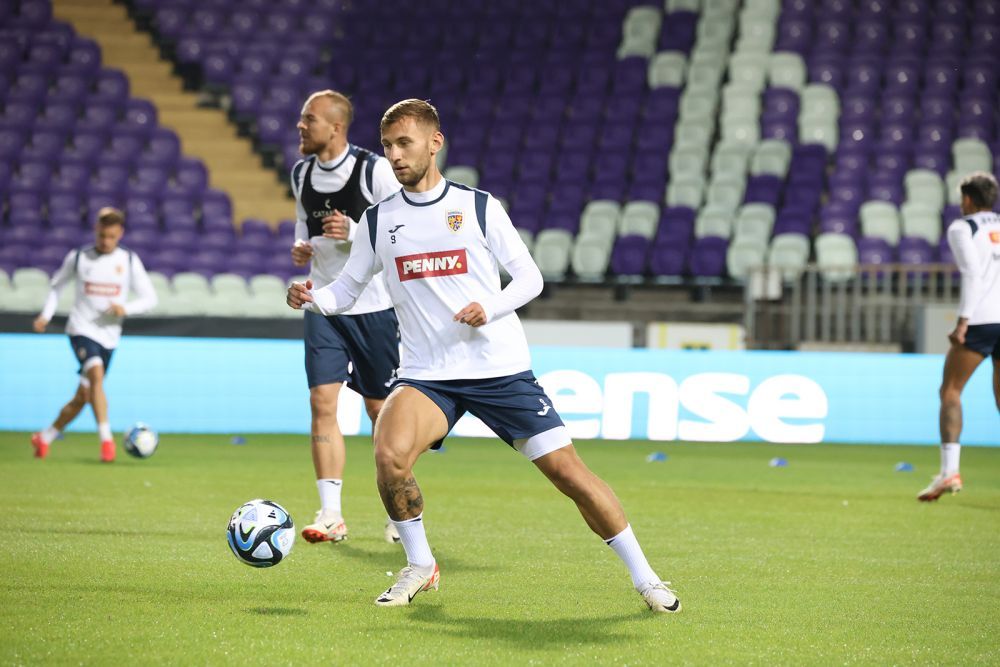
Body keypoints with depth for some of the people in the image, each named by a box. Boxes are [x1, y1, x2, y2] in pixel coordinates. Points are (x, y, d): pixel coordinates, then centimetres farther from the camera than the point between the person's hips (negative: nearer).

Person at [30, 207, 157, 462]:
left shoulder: (130, 261, 2)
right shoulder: (78, 257, 1)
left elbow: (150, 298, 3)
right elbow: (57, 285, 17)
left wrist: (125, 308, -16)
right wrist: (46, 315, 6)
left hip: (109, 336, 3)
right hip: (81, 330, -3)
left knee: (82, 397, 8)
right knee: (96, 375, -30)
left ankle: (44, 438, 28)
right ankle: (106, 441, -31)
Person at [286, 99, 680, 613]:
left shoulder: (478, 207, 1)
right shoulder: (379, 219, 7)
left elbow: (530, 277, 3)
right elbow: (346, 290, 12)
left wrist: (489, 309, -16)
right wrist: (311, 297, -11)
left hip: (501, 368, -1)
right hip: (426, 376, 1)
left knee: (567, 470, -5)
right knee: (389, 455, -27)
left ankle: (644, 577, 11)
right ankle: (419, 566, -2)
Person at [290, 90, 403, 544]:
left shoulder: (374, 170, -14)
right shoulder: (302, 172, 5)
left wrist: (354, 233, -25)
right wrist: (301, 246, 1)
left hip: (374, 306, -5)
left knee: (380, 409, 5)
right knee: (322, 402, -8)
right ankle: (331, 515, -7)